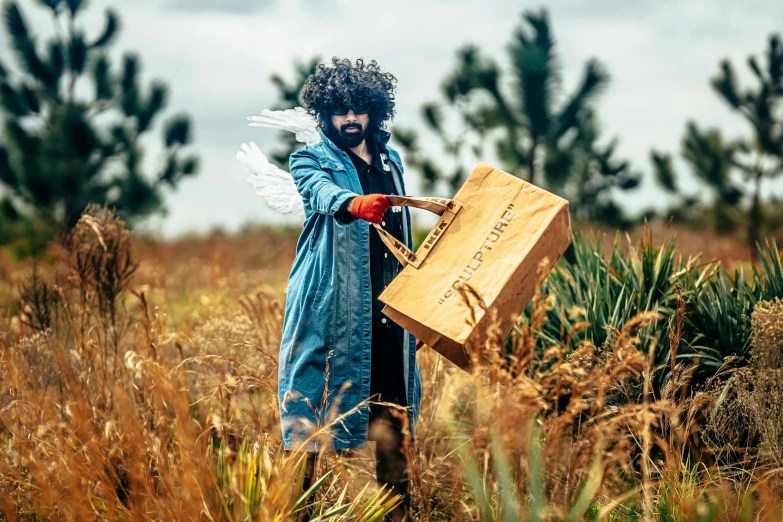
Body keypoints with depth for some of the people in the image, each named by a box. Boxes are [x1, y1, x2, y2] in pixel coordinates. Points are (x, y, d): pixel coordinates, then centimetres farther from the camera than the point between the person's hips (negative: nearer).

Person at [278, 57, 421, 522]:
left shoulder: (391, 161, 17)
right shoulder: (310, 159, 2)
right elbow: (323, 193, -23)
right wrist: (354, 203, -46)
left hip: (387, 313, 5)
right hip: (329, 310, -4)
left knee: (393, 431, 6)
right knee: (308, 424, -4)